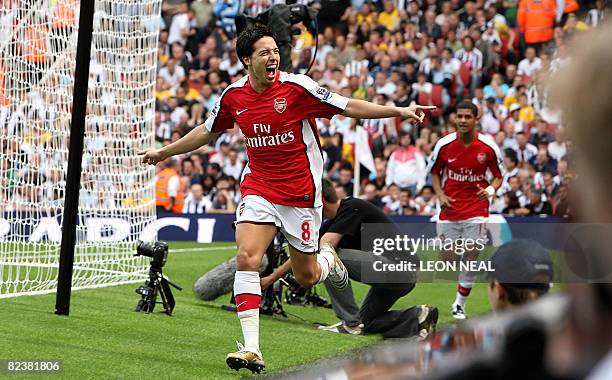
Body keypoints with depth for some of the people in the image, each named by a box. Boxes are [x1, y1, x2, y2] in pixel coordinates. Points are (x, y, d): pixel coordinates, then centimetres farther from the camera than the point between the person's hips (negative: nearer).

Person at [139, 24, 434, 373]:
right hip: (258, 189, 2)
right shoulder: (233, 96, -1)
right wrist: (164, 152, 26)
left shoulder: (296, 87, -12)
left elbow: (347, 106, -8)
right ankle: (252, 349, -19)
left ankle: (328, 260, 45)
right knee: (246, 257, -20)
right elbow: (208, 131, 18)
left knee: (307, 277, 6)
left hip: (301, 193, -2)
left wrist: (398, 111, -16)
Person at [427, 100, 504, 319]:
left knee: (471, 255, -4)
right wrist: (440, 195, -4)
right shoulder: (444, 145, -4)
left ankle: (460, 304, 10)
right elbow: (434, 172, 11)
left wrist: (491, 190, -16)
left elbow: (498, 176, 5)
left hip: (476, 208, -1)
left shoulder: (488, 146, -6)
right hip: (450, 207, 1)